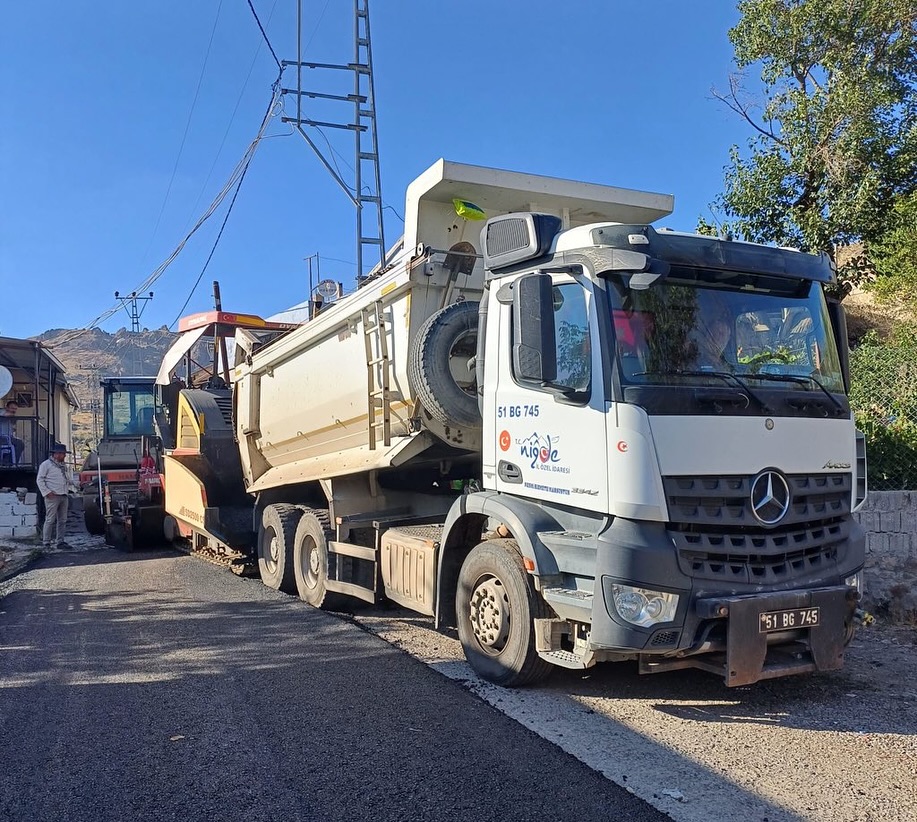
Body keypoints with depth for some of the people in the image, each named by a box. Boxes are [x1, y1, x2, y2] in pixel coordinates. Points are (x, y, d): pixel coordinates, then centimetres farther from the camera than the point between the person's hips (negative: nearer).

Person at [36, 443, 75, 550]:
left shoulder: (64, 466, 20)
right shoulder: (46, 464, -2)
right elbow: (39, 480, -5)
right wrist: (46, 492, -12)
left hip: (64, 496, 7)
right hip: (52, 497, -7)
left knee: (62, 520, 7)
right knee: (50, 520, -6)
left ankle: (59, 541, 13)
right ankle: (46, 542, 0)